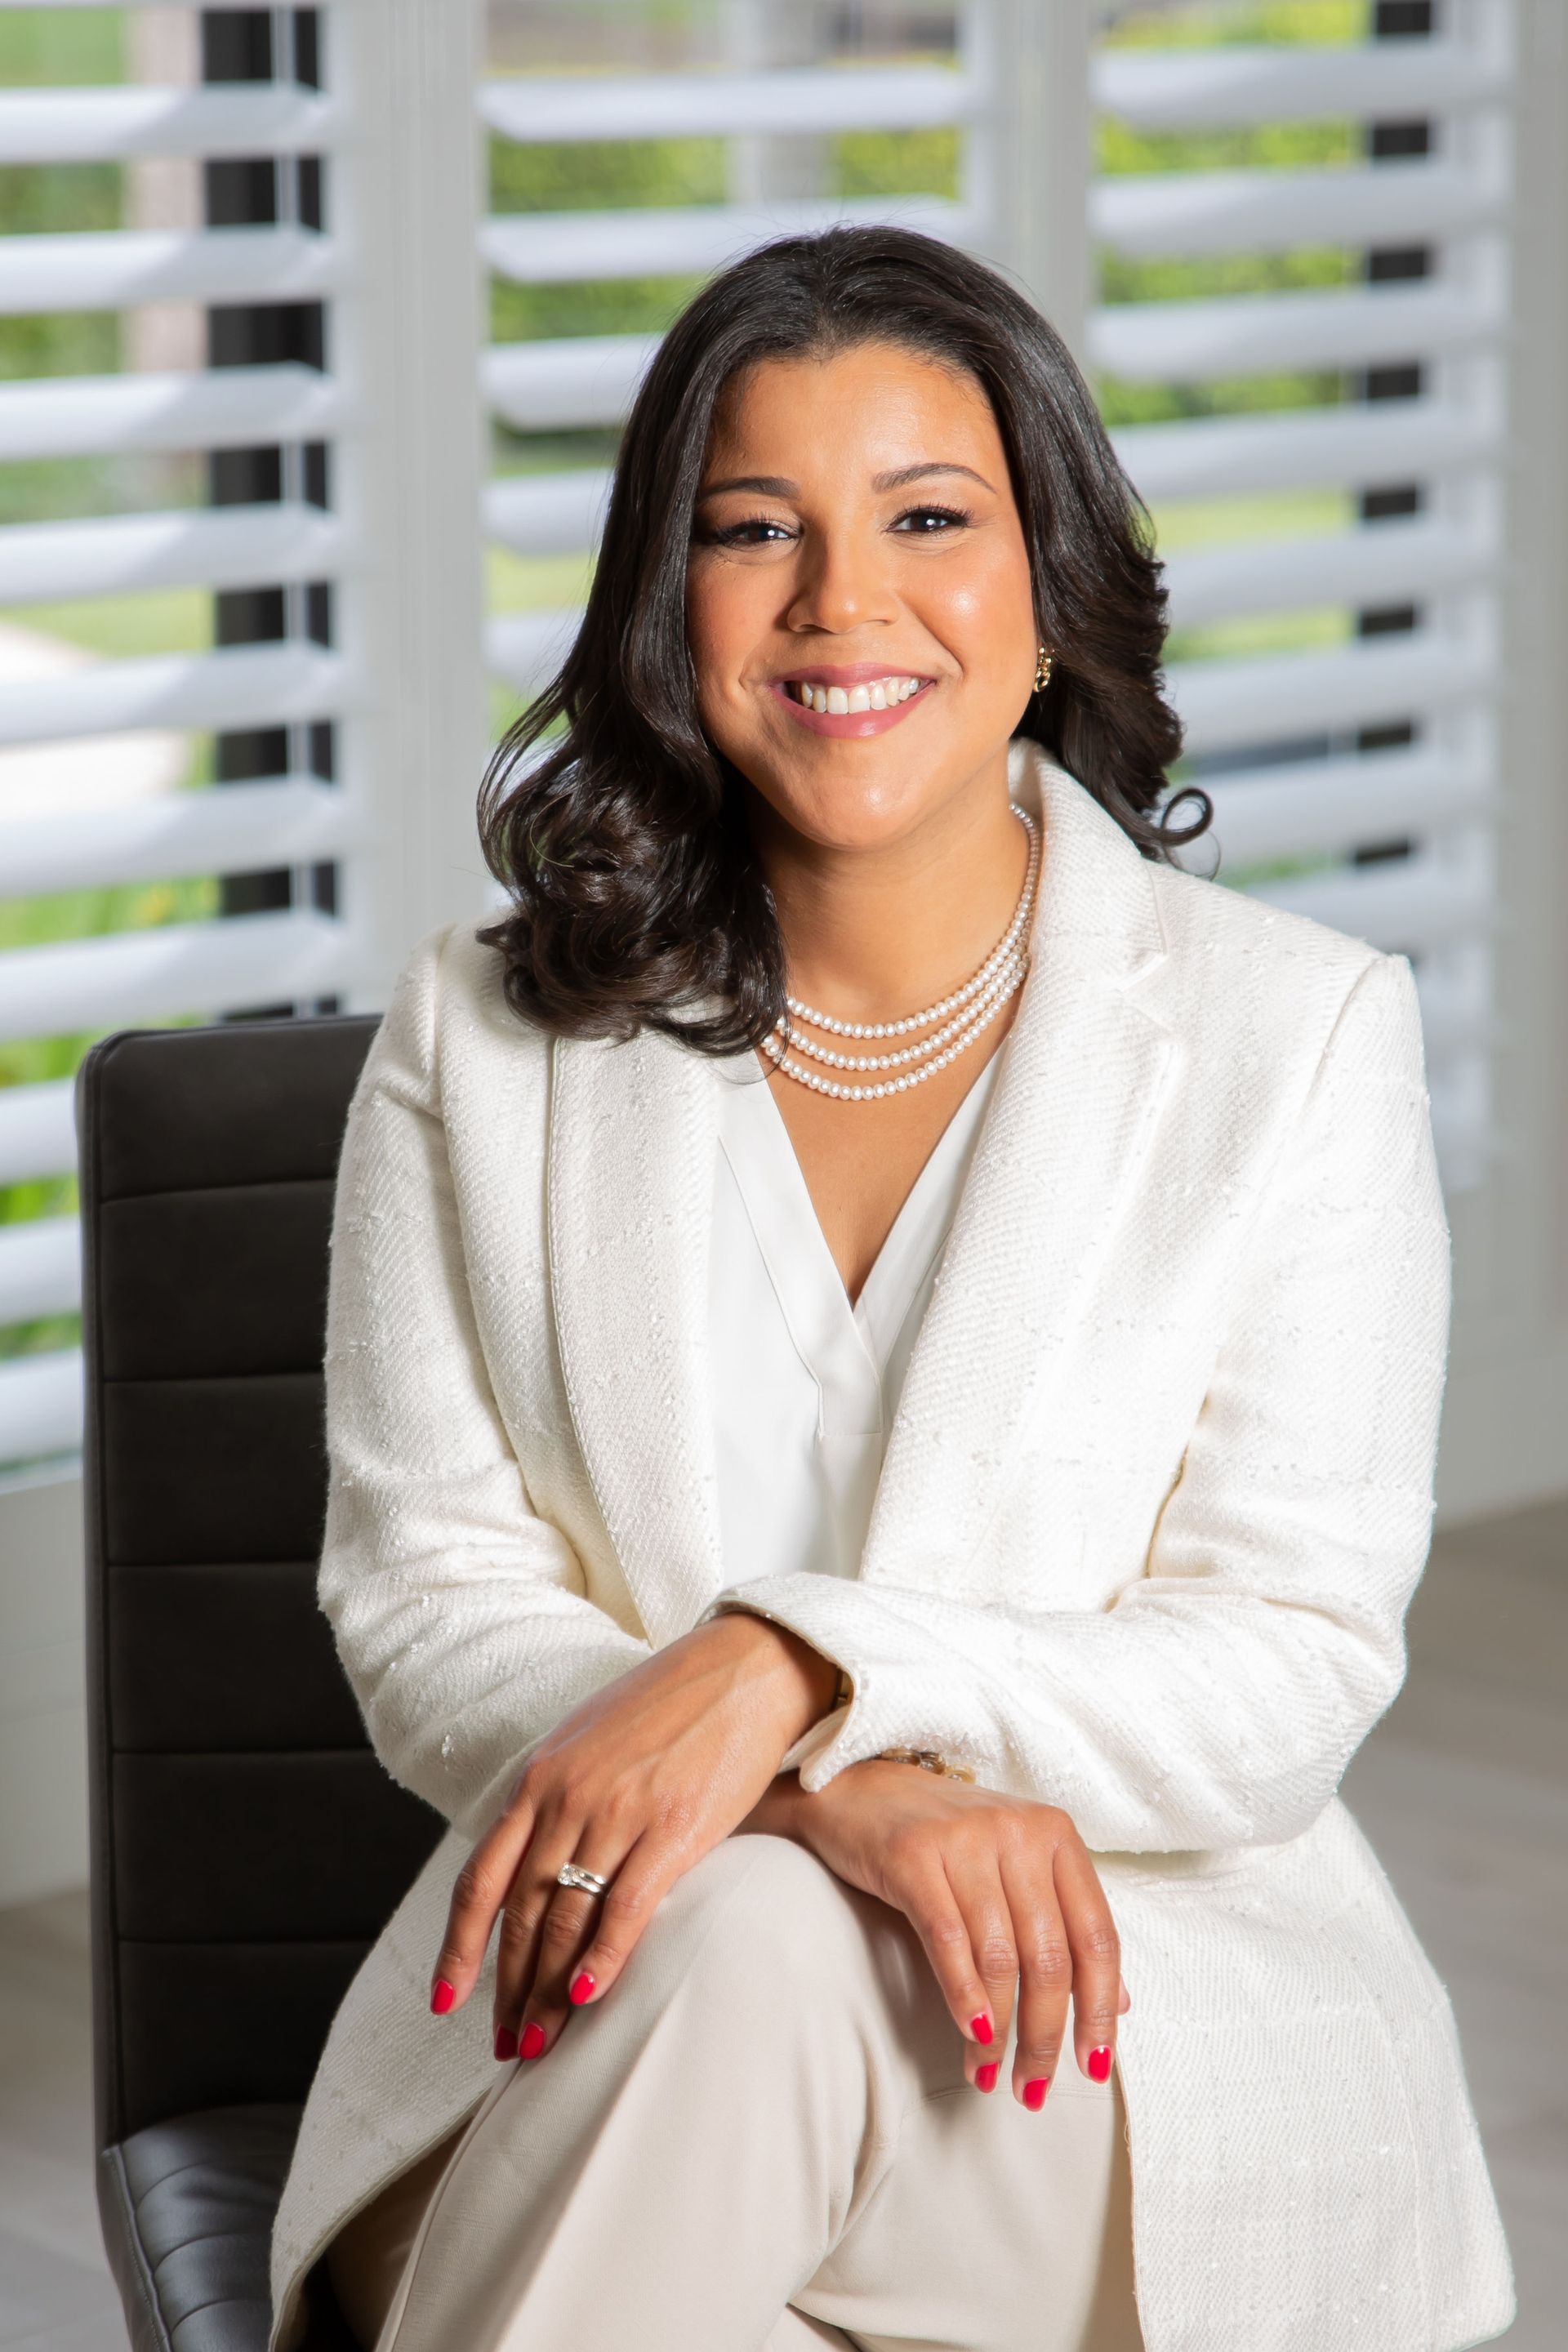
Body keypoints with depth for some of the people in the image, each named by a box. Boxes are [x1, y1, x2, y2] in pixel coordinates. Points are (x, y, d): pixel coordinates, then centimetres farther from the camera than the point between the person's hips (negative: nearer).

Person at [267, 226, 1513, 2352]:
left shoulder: (1299, 1034, 1)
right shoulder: (482, 1044, 6)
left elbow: (1295, 1669, -4)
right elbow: (424, 1609, 1)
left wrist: (796, 1665, -22)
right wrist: (831, 1791, -20)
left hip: (1147, 2043, -1)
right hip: (597, 2009, 2)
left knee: (761, 1971, -34)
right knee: (742, 1933, -34)